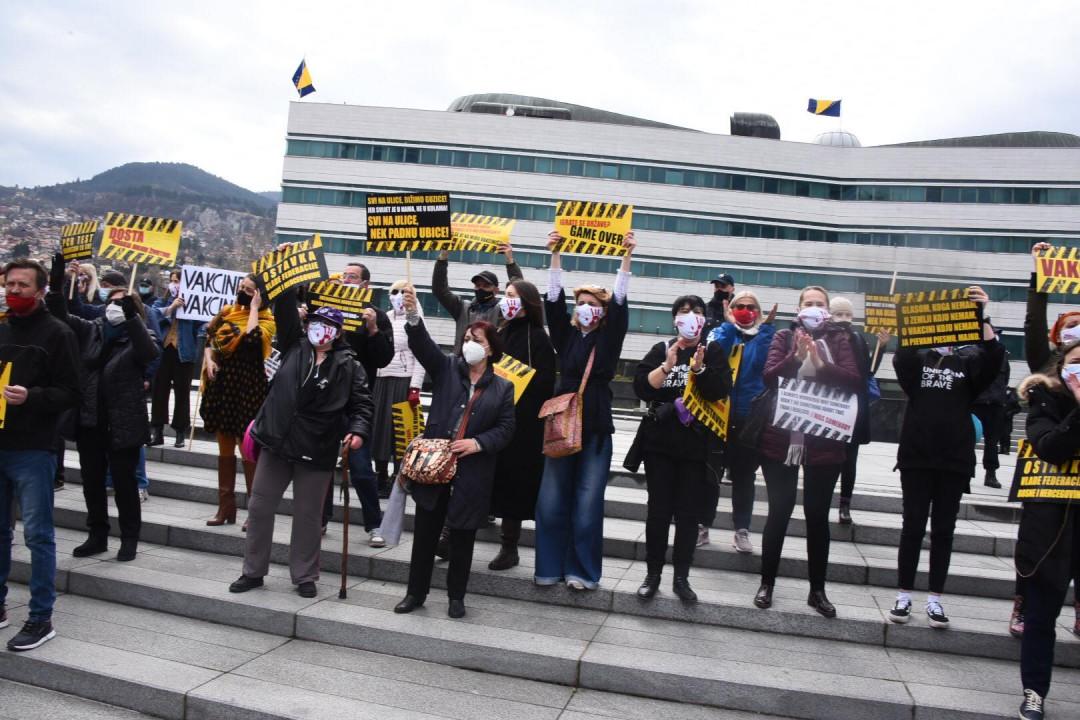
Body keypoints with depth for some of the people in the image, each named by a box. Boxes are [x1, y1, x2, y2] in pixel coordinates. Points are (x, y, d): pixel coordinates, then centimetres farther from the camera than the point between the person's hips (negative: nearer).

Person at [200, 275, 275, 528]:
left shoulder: (265, 319, -6)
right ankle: (226, 507, 20)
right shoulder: (227, 312, 10)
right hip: (223, 385, 6)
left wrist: (254, 308, -15)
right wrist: (209, 359, -2)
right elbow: (209, 340, 17)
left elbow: (251, 338, -26)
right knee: (225, 448, 11)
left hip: (248, 389, -6)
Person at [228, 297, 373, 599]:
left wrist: (359, 430, -21)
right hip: (277, 442, 3)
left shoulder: (348, 365, -3)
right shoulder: (294, 347, 6)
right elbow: (284, 310, 0)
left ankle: (305, 577, 22)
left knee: (308, 515, 7)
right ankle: (253, 572, 26)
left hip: (317, 451, -3)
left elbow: (362, 403, -5)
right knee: (259, 506, 10)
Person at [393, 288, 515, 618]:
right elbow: (424, 345, -12)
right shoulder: (446, 368, 5)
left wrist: (478, 443, -15)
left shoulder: (503, 388, 4)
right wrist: (413, 315, -29)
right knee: (425, 533, 9)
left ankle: (456, 596, 26)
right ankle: (416, 592, 24)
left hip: (472, 473, -1)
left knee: (462, 537, 9)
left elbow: (505, 429, 1)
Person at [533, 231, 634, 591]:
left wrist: (627, 257, -14)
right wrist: (555, 254, -6)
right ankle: (551, 566, 15)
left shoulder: (608, 339, 4)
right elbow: (554, 300, 0)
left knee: (587, 502, 1)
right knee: (551, 499, 2)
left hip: (596, 428, -2)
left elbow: (620, 303, -6)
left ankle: (583, 570, 14)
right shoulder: (567, 335, 7)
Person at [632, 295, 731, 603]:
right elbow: (642, 388, -6)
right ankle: (652, 574, 15)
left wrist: (699, 369, -23)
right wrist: (667, 366, -18)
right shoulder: (661, 350, 5)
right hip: (660, 442, 1)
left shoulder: (714, 351, 4)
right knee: (658, 510, 4)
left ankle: (681, 578, 15)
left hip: (697, 445, 0)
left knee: (688, 513, 4)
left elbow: (720, 391, -9)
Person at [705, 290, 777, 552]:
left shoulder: (765, 335, 6)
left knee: (744, 475, 8)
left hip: (750, 418, 0)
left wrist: (766, 327, -13)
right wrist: (729, 325, -14)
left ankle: (742, 530, 17)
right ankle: (702, 525, 15)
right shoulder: (721, 332, 6)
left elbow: (762, 362, -15)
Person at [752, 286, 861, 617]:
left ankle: (817, 590, 20)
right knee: (779, 513, 6)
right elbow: (769, 376, -9)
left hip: (824, 442, 1)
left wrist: (820, 364, -21)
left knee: (818, 517, 9)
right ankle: (766, 583, 18)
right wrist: (796, 357, -22)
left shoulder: (839, 339, 6)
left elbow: (854, 381, -8)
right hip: (780, 439, -1)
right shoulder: (784, 337, 5)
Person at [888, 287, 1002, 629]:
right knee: (913, 527, 3)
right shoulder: (917, 360, 6)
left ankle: (935, 599, 15)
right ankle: (904, 596, 12)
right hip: (917, 456, -1)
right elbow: (901, 359, -16)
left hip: (955, 459, 1)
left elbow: (993, 356, -13)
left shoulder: (968, 362, 7)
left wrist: (980, 316, -25)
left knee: (944, 529, 7)